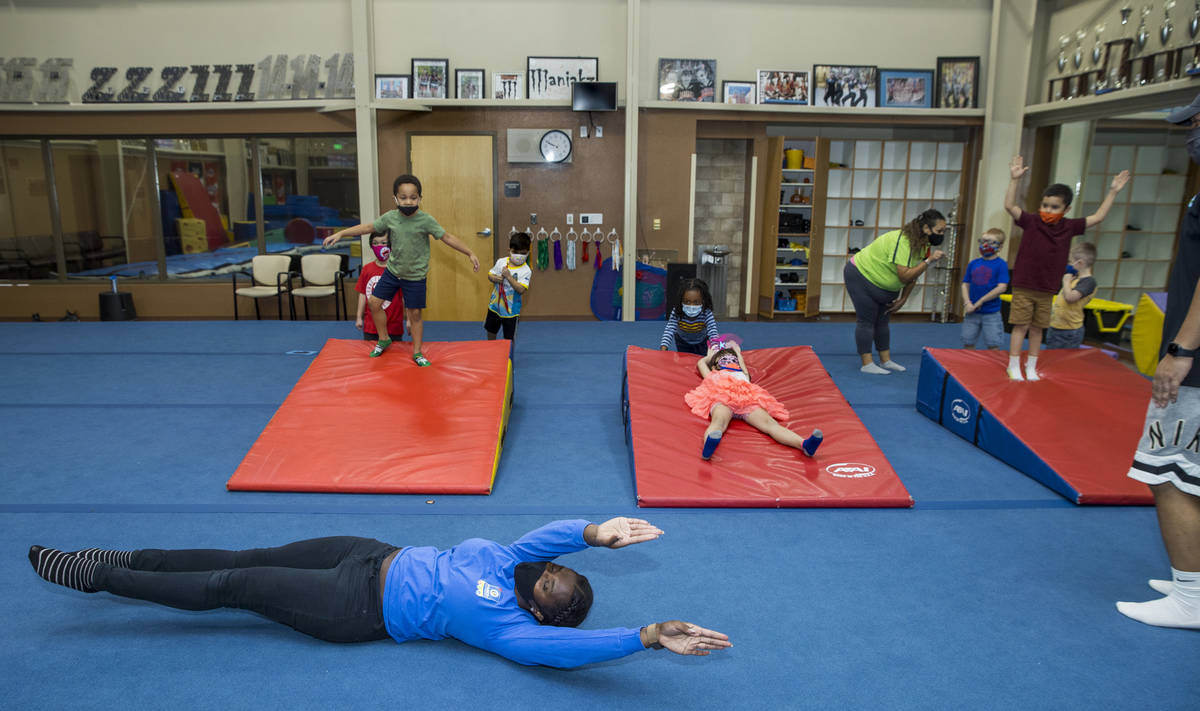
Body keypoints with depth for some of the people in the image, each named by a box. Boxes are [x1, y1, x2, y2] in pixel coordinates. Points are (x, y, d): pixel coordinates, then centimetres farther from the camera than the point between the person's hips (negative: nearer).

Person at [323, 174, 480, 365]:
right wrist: (340, 233, 3)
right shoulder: (390, 217, -7)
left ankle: (417, 353, 18)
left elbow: (447, 237, -12)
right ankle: (384, 340, 28)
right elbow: (368, 227, 4)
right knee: (374, 302, 6)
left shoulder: (426, 220, -17)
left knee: (414, 314, 3)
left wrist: (470, 253, -12)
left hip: (415, 276, -4)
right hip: (393, 271, 4)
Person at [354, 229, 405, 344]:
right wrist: (359, 317, 10)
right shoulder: (367, 268, 2)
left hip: (393, 326, -3)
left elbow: (405, 297, -7)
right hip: (371, 325, 3)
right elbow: (362, 294, 9)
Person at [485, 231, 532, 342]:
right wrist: (494, 278, -17)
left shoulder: (526, 271, -19)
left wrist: (508, 276, -31)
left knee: (509, 338, 7)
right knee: (491, 332, 22)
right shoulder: (501, 261, -5)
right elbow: (490, 275, 7)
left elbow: (521, 290, -28)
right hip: (495, 305, 5)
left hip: (510, 309, -5)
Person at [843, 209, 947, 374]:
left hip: (885, 285, 9)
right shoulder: (902, 241, -32)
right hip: (860, 275, -9)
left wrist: (903, 299, 3)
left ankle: (886, 361, 20)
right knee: (866, 321, -6)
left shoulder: (924, 245, -4)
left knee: (882, 322, 13)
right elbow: (904, 276, -37)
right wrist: (929, 261, -39)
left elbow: (913, 275, 6)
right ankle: (867, 364, -2)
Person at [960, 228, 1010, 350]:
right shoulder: (973, 263, 6)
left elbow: (1002, 287, -14)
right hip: (972, 312, 4)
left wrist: (980, 301, -13)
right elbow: (965, 285, 8)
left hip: (991, 313, -4)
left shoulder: (1001, 264, -7)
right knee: (968, 344, 9)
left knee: (993, 346, 1)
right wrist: (967, 303, -8)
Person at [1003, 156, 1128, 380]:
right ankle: (1014, 366, 8)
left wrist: (1113, 191, 11)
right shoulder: (1031, 222, -7)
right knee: (1020, 327, -1)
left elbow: (1097, 217, 13)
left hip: (1047, 291, 4)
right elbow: (1009, 205, -18)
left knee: (1037, 329, 11)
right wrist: (1015, 179, -26)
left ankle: (1031, 367, 22)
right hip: (1023, 288, -3)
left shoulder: (1069, 227, 4)